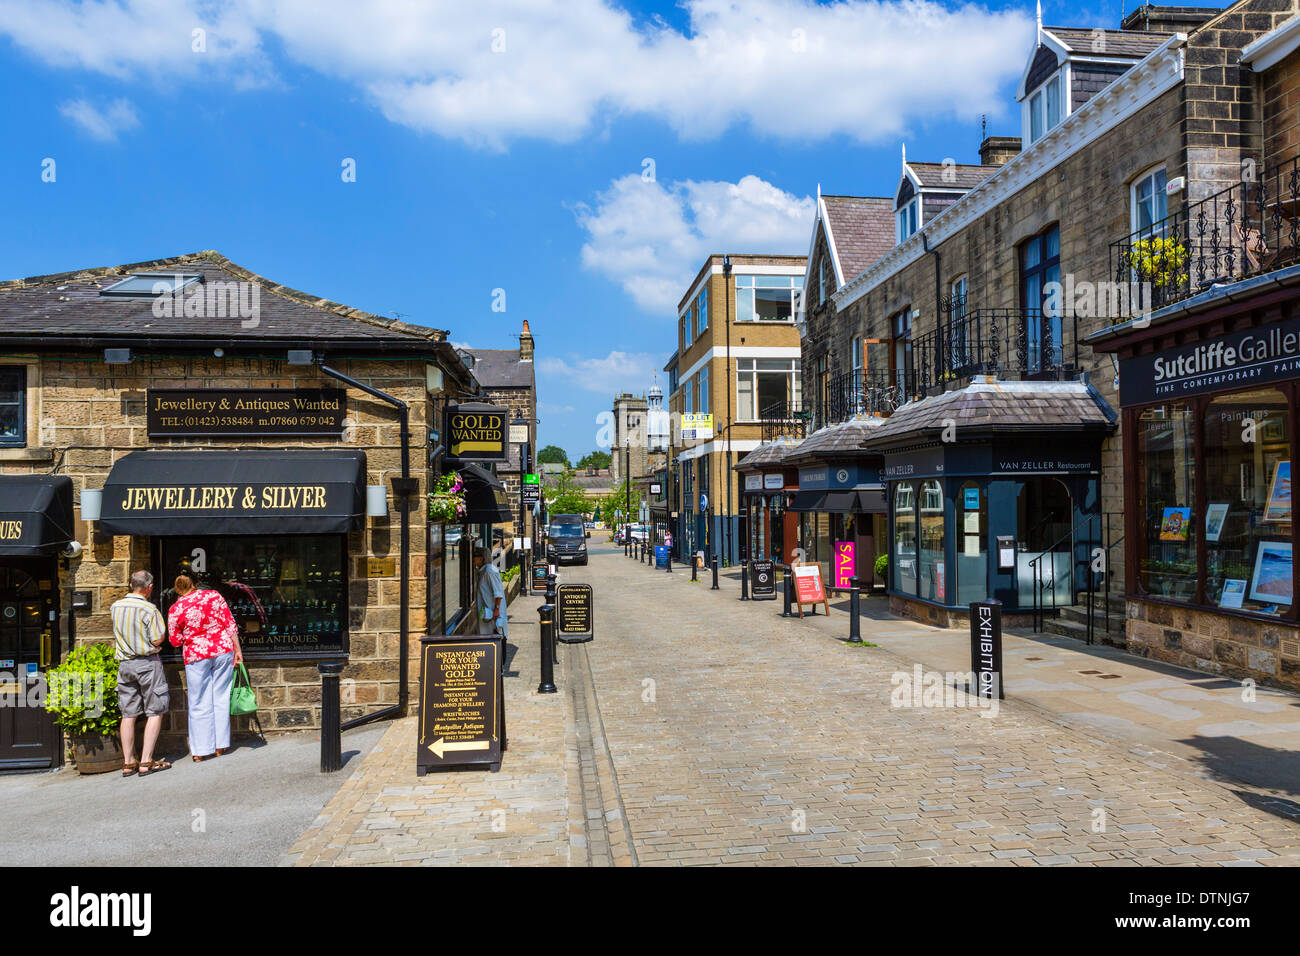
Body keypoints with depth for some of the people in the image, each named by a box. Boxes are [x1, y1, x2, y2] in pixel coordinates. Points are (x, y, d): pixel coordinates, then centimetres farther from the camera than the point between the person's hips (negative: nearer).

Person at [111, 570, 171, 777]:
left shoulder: (115, 607, 4)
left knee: (128, 714, 11)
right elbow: (158, 640, -13)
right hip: (147, 662, -6)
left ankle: (128, 762, 15)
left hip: (125, 664, 6)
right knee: (154, 712, 2)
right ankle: (146, 762, -2)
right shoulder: (149, 609, -15)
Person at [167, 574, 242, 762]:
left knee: (200, 703, 7)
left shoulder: (176, 609, -4)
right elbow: (231, 625, -1)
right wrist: (237, 650, 4)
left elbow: (176, 641, 4)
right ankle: (221, 745, 17)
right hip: (223, 650, 2)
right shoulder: (214, 595, 0)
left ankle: (201, 750, 12)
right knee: (221, 698, 11)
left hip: (197, 656, -2)